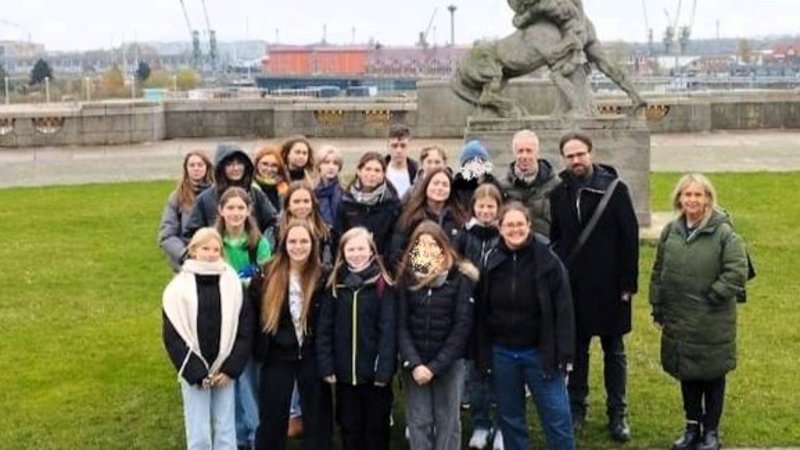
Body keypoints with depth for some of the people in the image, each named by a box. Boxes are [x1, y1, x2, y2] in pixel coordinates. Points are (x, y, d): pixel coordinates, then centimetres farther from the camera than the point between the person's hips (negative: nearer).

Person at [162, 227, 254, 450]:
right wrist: (196, 373, -10)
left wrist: (230, 368, -8)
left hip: (225, 371, 2)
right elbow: (173, 335, -5)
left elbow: (245, 330, 0)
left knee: (226, 431, 8)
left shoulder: (232, 283, 0)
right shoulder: (179, 286, -5)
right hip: (193, 372, -1)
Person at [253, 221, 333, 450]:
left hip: (313, 357, 0)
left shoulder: (324, 277, -7)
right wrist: (259, 349, -4)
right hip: (277, 356, 1)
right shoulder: (268, 275, -4)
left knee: (317, 418, 11)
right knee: (272, 418, 11)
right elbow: (255, 315, 1)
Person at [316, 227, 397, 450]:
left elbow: (388, 330, -10)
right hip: (344, 373, 3)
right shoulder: (335, 285, 4)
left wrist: (384, 370, -16)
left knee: (376, 429, 10)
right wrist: (326, 366, -5)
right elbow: (324, 329, 2)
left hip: (374, 372, -3)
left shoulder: (383, 285, -5)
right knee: (349, 428, 13)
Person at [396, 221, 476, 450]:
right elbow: (401, 325, -2)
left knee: (447, 422, 6)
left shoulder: (459, 278, -5)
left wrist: (435, 366, -12)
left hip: (449, 364, -2)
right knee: (418, 422, 5)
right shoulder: (406, 278, 1)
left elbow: (462, 327, -9)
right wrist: (414, 364, -14)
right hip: (414, 365, 2)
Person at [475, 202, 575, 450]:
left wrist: (564, 354, -12)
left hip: (539, 352, -3)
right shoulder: (491, 260, 0)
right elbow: (481, 311, 5)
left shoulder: (547, 259, -9)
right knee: (509, 418, 14)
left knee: (557, 417, 3)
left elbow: (563, 309, -8)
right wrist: (482, 354, 4)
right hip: (501, 353, 3)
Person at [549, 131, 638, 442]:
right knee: (576, 349, 12)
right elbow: (554, 238, 8)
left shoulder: (614, 188, -7)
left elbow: (630, 237, -7)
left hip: (608, 286, -3)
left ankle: (617, 414, 19)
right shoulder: (559, 192, 3)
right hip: (572, 286, 3)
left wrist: (628, 283, -10)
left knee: (614, 352, 9)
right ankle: (576, 409, 24)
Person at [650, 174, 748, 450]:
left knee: (712, 376, 10)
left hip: (712, 323, -4)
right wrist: (658, 310, 10)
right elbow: (658, 272, 10)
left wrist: (713, 297, -14)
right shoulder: (671, 231, 4)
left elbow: (737, 273, -15)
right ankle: (692, 427, 32)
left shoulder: (723, 233, -13)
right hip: (679, 321, 5)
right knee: (687, 375, 16)